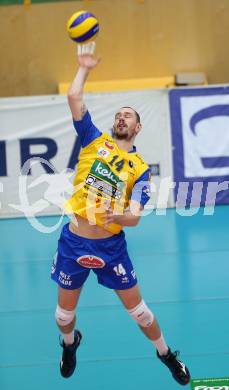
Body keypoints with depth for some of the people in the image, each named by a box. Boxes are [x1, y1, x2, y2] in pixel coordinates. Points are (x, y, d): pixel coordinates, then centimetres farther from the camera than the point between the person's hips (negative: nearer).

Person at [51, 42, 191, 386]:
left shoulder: (141, 168, -2)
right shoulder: (95, 140, 3)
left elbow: (135, 217, -12)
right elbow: (73, 97, -6)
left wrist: (118, 216, -32)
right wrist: (84, 69, 2)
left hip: (111, 246, -1)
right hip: (73, 241, 1)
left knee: (137, 308, 9)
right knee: (65, 311, 14)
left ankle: (165, 353, 33)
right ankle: (70, 344, 48)